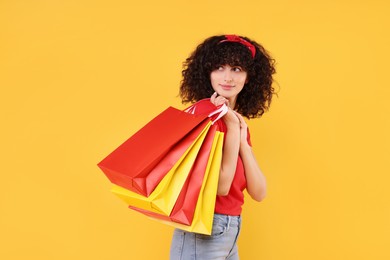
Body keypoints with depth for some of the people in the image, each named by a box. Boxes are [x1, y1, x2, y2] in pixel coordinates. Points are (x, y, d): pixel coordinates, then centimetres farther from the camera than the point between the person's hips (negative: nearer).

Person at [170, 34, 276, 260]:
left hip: (229, 232, 8)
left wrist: (243, 140, -7)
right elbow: (220, 186, -22)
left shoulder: (239, 122, 8)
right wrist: (232, 127, -18)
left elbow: (258, 193, 2)